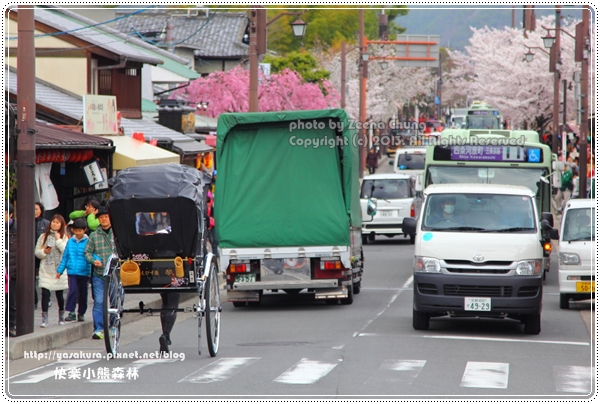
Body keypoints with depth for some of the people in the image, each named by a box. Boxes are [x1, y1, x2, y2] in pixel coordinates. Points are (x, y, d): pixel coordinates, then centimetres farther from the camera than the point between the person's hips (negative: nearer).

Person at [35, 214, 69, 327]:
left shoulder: (64, 237, 4)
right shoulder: (43, 237, 7)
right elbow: (37, 252, 8)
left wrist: (58, 240, -11)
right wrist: (44, 252, -11)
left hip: (59, 270, 0)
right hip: (46, 270, 0)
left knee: (59, 294, 8)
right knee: (45, 293, -10)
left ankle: (61, 316, 25)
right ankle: (44, 319, -10)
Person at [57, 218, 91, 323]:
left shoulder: (88, 242, -5)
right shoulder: (70, 242, 5)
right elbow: (65, 257, 11)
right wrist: (60, 270, 12)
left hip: (84, 272, -1)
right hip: (72, 271, 1)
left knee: (83, 293, 9)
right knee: (72, 291, -12)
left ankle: (81, 313, 22)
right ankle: (71, 312, -7)